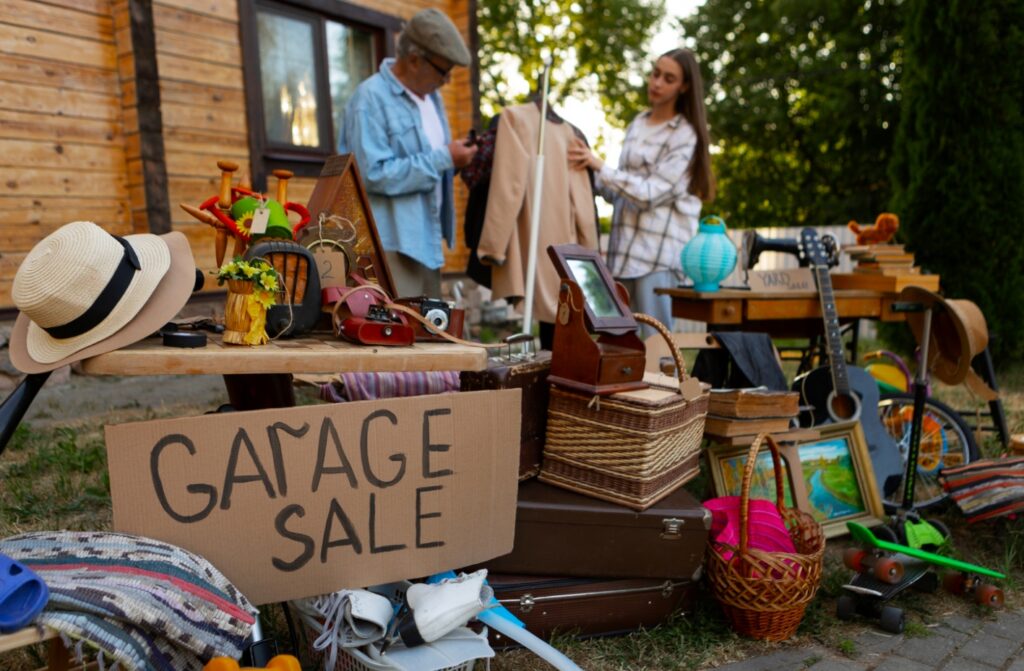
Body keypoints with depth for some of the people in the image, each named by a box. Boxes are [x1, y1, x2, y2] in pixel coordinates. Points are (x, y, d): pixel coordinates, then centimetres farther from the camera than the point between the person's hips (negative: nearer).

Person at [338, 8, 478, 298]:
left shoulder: (430, 95, 13)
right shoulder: (371, 98, -13)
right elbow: (374, 174, -22)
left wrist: (456, 159, 1)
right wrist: (443, 159, -19)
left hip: (426, 238, 8)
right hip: (392, 242, -8)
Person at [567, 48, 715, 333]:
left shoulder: (684, 135, -3)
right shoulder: (637, 125, 15)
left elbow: (649, 193, -13)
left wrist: (599, 165, -14)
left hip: (659, 250, -6)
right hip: (625, 246, 6)